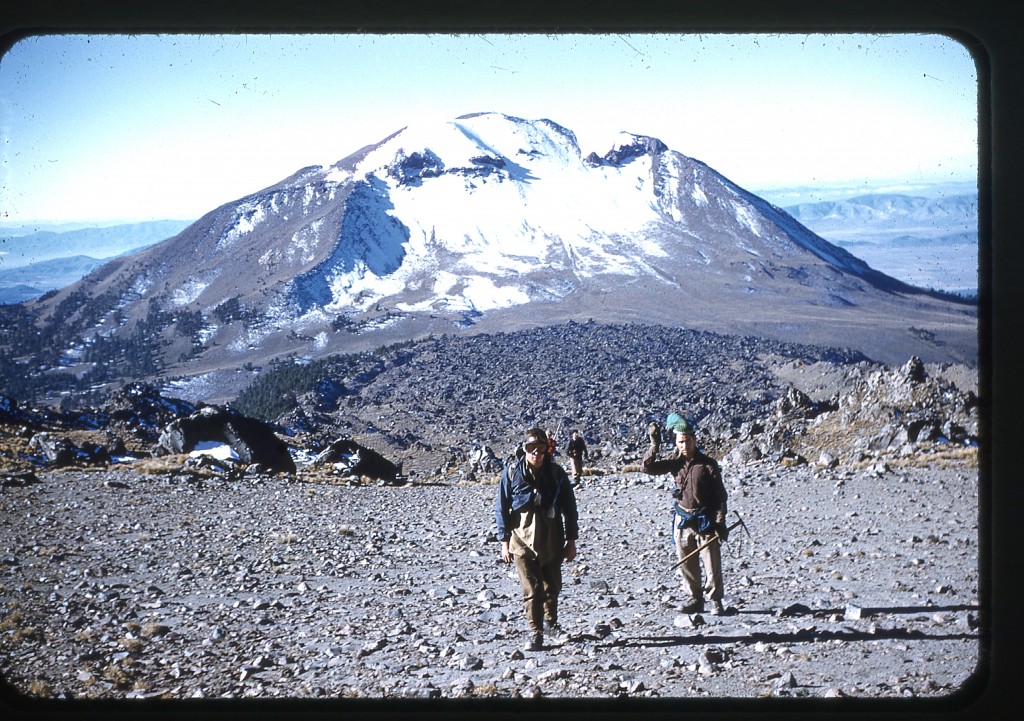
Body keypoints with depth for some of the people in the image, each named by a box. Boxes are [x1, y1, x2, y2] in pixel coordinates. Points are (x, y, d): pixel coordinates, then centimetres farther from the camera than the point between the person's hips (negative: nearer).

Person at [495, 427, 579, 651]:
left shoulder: (556, 473, -2)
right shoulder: (511, 472, -6)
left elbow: (569, 508, 5)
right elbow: (502, 508, -1)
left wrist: (571, 540, 4)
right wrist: (504, 541, -3)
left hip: (552, 540, 2)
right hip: (523, 540, -2)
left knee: (553, 586, 15)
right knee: (531, 590, -4)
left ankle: (551, 622, 38)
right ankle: (535, 634, 5)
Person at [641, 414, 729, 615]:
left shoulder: (708, 464, -6)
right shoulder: (676, 462, 4)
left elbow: (720, 495, -4)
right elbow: (647, 467, -1)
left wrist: (720, 523, -9)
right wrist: (654, 445, -12)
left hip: (705, 521, -4)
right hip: (682, 521, 4)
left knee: (712, 563, -3)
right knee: (687, 564, 9)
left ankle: (715, 601, 9)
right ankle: (696, 600, 22)